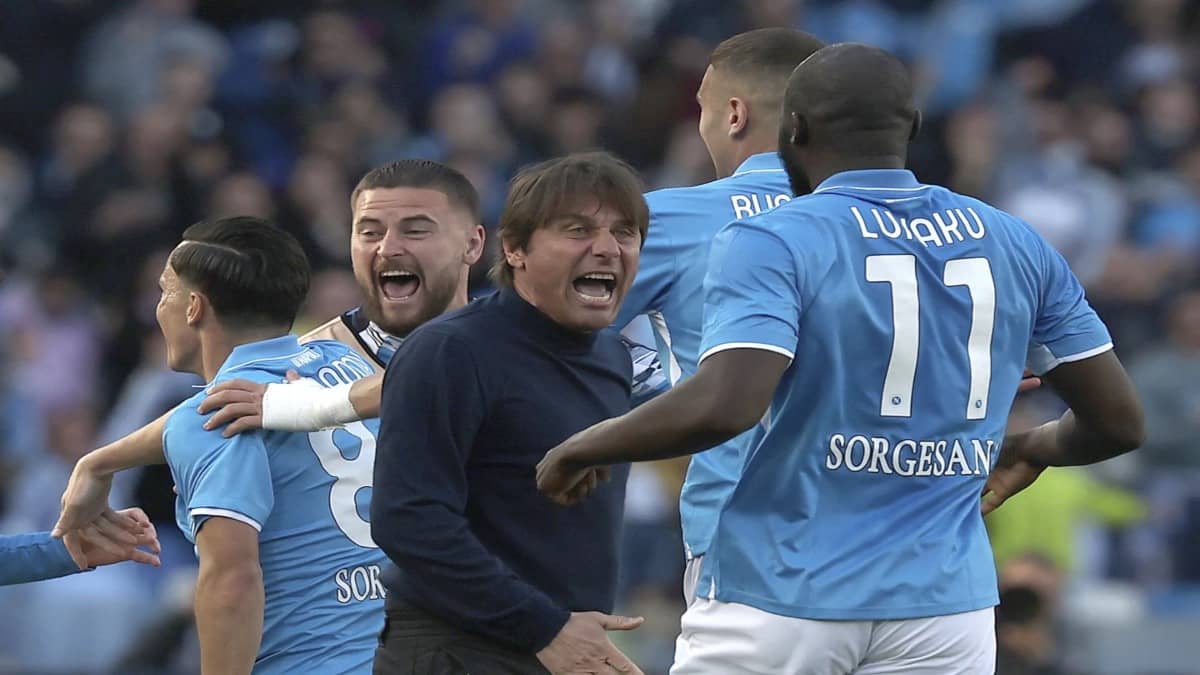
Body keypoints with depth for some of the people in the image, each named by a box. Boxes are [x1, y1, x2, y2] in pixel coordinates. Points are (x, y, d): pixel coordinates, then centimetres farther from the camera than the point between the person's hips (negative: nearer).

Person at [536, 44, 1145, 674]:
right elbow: (1118, 420, 10)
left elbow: (723, 406, -23)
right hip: (943, 605, 4)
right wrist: (1034, 450, 32)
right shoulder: (1015, 244, 7)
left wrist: (582, 448, -8)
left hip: (779, 596, -4)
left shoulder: (768, 242, -8)